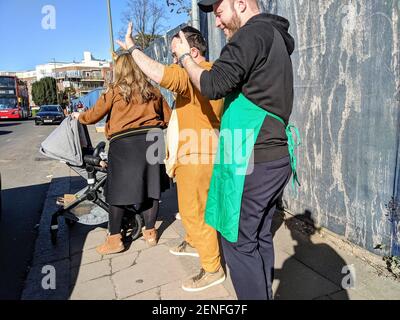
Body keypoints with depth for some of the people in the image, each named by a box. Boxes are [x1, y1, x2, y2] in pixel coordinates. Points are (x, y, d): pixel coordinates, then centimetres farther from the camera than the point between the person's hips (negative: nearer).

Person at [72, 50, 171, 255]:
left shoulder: (115, 91, 3)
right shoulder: (152, 91, 12)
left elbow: (94, 115, 6)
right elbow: (168, 118, 14)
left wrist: (79, 117, 26)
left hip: (123, 144, -3)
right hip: (152, 141, 4)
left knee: (118, 191, 6)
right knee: (151, 186, 11)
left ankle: (114, 238, 14)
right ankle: (150, 232, 20)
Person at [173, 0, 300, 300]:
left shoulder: (253, 33, -11)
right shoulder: (275, 35, 19)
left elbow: (213, 85, -14)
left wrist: (185, 57, 2)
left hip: (252, 163, -10)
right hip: (277, 158, 10)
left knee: (239, 243, 2)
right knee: (260, 237, 18)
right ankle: (264, 293, 32)